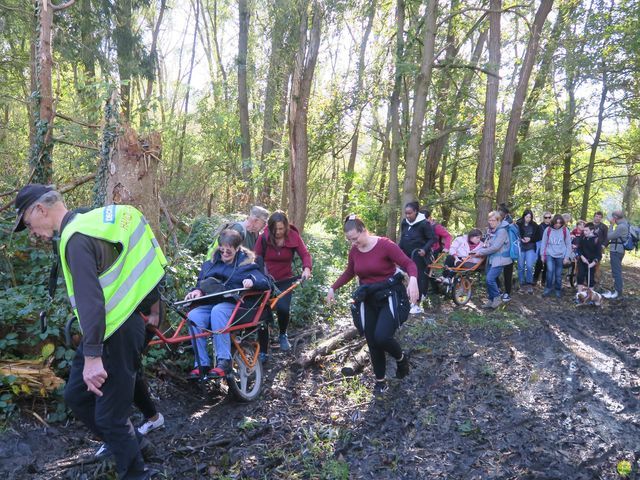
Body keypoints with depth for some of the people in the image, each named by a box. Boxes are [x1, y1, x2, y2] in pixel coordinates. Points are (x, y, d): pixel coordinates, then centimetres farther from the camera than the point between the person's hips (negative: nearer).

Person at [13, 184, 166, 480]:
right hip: (108, 328, 10)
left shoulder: (75, 238, -19)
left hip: (116, 334, -10)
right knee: (76, 395, 21)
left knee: (109, 415, 1)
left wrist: (92, 356, -26)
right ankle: (127, 441, 38)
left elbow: (90, 300, -26)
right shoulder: (86, 225, 12)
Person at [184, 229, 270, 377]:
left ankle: (224, 361, -37)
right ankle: (202, 364, -25)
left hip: (232, 305, -3)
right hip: (209, 304, 4)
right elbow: (200, 283, 24)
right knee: (193, 316, -31)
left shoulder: (246, 264, 11)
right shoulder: (210, 264, 23)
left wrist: (253, 281, -22)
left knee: (218, 311, -39)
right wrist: (197, 291, 0)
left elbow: (265, 282, 0)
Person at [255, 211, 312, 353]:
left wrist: (307, 268, -32)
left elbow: (305, 254, -12)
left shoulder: (293, 236, -10)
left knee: (283, 308, -21)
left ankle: (283, 335, 13)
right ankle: (263, 351, 12)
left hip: (285, 281, 0)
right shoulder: (263, 238, -12)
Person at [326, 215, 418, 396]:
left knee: (381, 337, -23)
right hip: (368, 299, 6)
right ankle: (380, 381, 27)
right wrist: (333, 288, 17)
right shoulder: (354, 251, 1)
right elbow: (349, 273, 19)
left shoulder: (385, 244, -16)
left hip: (390, 295, -6)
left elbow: (408, 263, -18)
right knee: (372, 342, 8)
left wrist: (413, 280, -37)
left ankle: (401, 357, 11)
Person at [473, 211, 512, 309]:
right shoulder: (490, 230, 10)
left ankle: (497, 298, 4)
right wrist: (476, 250, -2)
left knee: (490, 279, -15)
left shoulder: (502, 231, -17)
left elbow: (495, 247, -23)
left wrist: (481, 252, -16)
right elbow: (486, 244, 14)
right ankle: (491, 300, 20)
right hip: (491, 258, 8)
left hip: (499, 259, -8)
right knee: (490, 279, 10)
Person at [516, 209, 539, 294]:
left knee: (529, 266, -10)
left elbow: (537, 237, 4)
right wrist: (521, 239, -15)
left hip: (530, 248, 0)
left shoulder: (534, 225, 0)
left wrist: (530, 239, -13)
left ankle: (529, 284, 2)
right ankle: (522, 283, 20)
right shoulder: (518, 224, -4)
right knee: (521, 267, 6)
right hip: (520, 248, 0)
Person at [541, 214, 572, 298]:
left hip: (560, 255, 0)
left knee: (558, 274, 5)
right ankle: (548, 288, 0)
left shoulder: (565, 230, -4)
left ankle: (558, 290, 23)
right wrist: (543, 255, 4)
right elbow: (544, 243, 5)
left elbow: (568, 244, 1)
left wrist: (567, 257, -3)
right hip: (550, 254, 0)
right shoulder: (548, 230, -2)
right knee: (550, 270, -17)